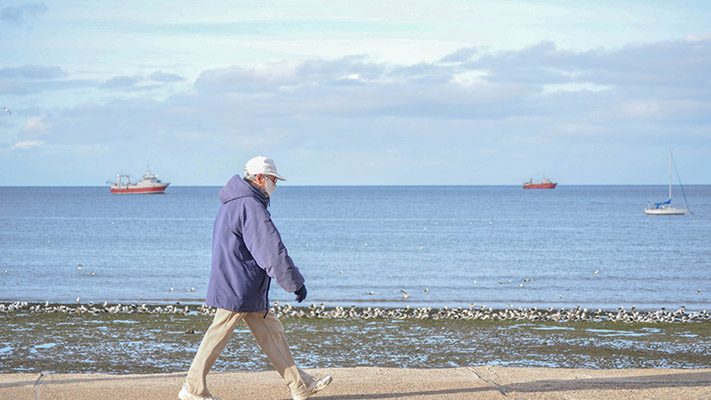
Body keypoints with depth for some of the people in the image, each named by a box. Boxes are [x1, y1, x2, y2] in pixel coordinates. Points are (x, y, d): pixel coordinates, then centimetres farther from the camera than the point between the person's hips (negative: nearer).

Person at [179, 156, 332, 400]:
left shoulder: (233, 204, 15)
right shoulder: (251, 206, -19)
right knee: (218, 336, -2)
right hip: (238, 287, -11)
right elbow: (272, 250, -20)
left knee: (271, 331, 11)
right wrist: (295, 283, -15)